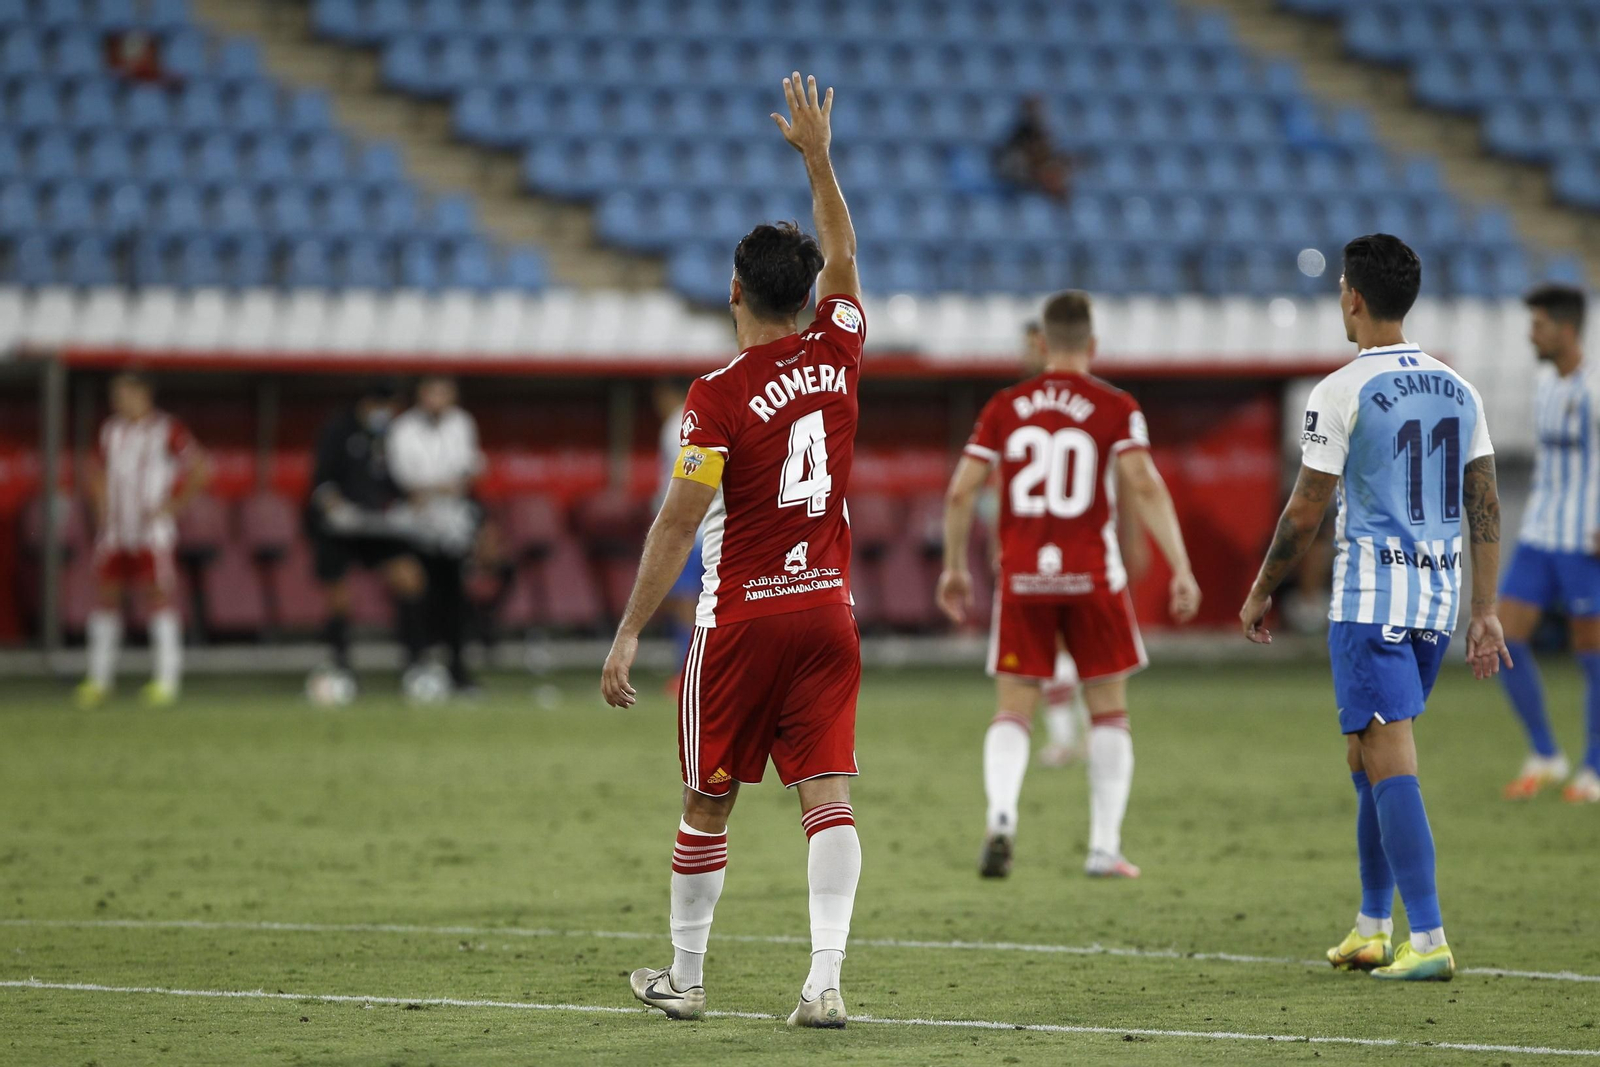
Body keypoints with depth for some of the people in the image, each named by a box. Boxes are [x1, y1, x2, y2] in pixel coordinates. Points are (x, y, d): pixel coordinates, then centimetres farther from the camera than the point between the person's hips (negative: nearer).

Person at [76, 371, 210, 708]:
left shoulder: (167, 431, -6)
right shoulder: (111, 431, 12)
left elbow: (200, 468, -6)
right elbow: (98, 470, 27)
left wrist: (173, 505, -9)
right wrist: (101, 507, 12)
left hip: (152, 527, -5)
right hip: (115, 529, 5)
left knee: (159, 593, -8)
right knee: (106, 595, 4)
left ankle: (166, 677, -4)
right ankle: (99, 677, 11)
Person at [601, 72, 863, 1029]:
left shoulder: (719, 396, -13)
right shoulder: (836, 356, 1)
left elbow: (678, 525, -14)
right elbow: (842, 259, 21)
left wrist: (630, 633, -10)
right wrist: (818, 158, 28)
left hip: (742, 618, -3)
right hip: (827, 608, 3)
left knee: (708, 802, 10)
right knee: (828, 793, -3)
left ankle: (685, 977, 22)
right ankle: (825, 980, -15)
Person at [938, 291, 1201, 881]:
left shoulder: (1005, 406, 5)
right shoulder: (1114, 408, -2)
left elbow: (960, 490, 3)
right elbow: (1144, 485, -14)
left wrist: (955, 567, 15)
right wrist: (1181, 569, -15)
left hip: (1022, 575, 1)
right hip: (1091, 577, -1)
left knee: (1012, 710, 6)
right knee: (1109, 711, 12)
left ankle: (1000, 816, -21)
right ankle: (1105, 847, 7)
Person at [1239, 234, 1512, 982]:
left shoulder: (1342, 393, -10)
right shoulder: (1457, 390, 9)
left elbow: (1304, 511, -8)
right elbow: (1486, 507, 8)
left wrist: (1260, 596, 4)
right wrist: (1485, 613, 11)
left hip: (1369, 599, -7)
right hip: (1438, 597, 7)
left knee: (1390, 764, -8)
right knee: (1369, 759, 18)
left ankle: (1429, 942, -14)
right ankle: (1373, 929, 23)